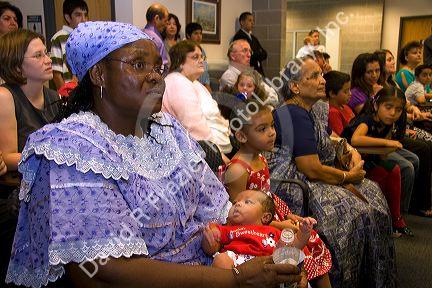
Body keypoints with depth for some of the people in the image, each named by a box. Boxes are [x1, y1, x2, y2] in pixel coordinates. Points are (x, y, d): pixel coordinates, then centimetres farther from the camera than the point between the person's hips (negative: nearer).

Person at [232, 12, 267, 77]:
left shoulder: (254, 38, 21)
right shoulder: (238, 37, -7)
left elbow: (264, 54, 14)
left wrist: (254, 54, -5)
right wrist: (258, 54, -2)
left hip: (258, 71, 8)